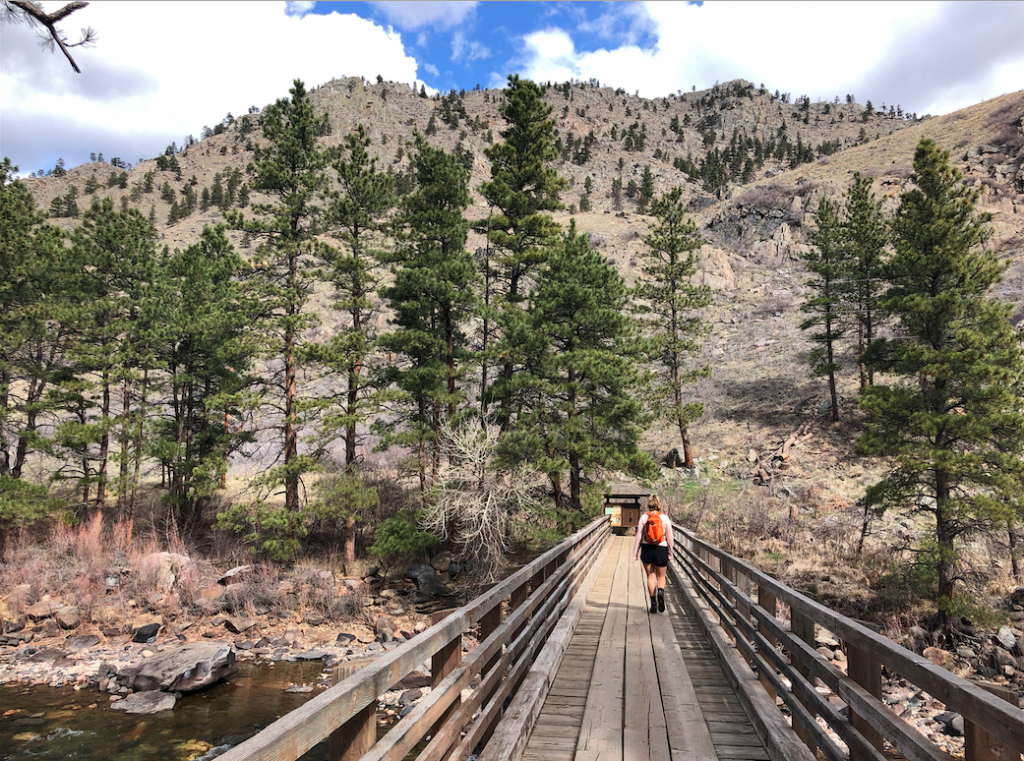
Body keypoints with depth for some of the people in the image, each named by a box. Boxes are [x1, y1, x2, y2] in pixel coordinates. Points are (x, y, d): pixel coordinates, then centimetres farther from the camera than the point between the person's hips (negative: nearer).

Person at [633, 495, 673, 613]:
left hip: (647, 549, 0)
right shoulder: (665, 518, -2)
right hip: (661, 550, 0)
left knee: (650, 576, 12)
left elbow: (639, 536, -2)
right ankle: (661, 592, -18)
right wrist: (670, 552, 14)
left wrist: (635, 553, 4)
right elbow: (669, 537, 2)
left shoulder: (643, 517, -3)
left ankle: (653, 603, 7)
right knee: (661, 577, 13)